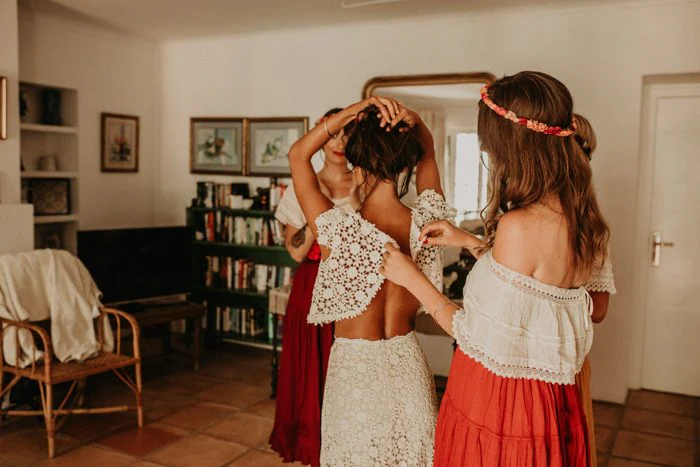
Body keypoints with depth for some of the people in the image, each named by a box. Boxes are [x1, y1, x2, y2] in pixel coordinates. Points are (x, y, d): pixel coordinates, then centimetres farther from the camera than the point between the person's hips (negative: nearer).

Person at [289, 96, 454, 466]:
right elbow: (427, 152, 9)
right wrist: (412, 121, -10)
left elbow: (298, 155, -6)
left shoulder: (340, 230, -21)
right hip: (409, 364, 4)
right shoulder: (426, 222, -11)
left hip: (356, 366, -3)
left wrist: (354, 111, -13)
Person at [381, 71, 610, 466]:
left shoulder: (519, 226, -27)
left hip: (498, 401, -7)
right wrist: (472, 243, 14)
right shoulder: (581, 218, -2)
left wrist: (412, 278, -11)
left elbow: (484, 341, -22)